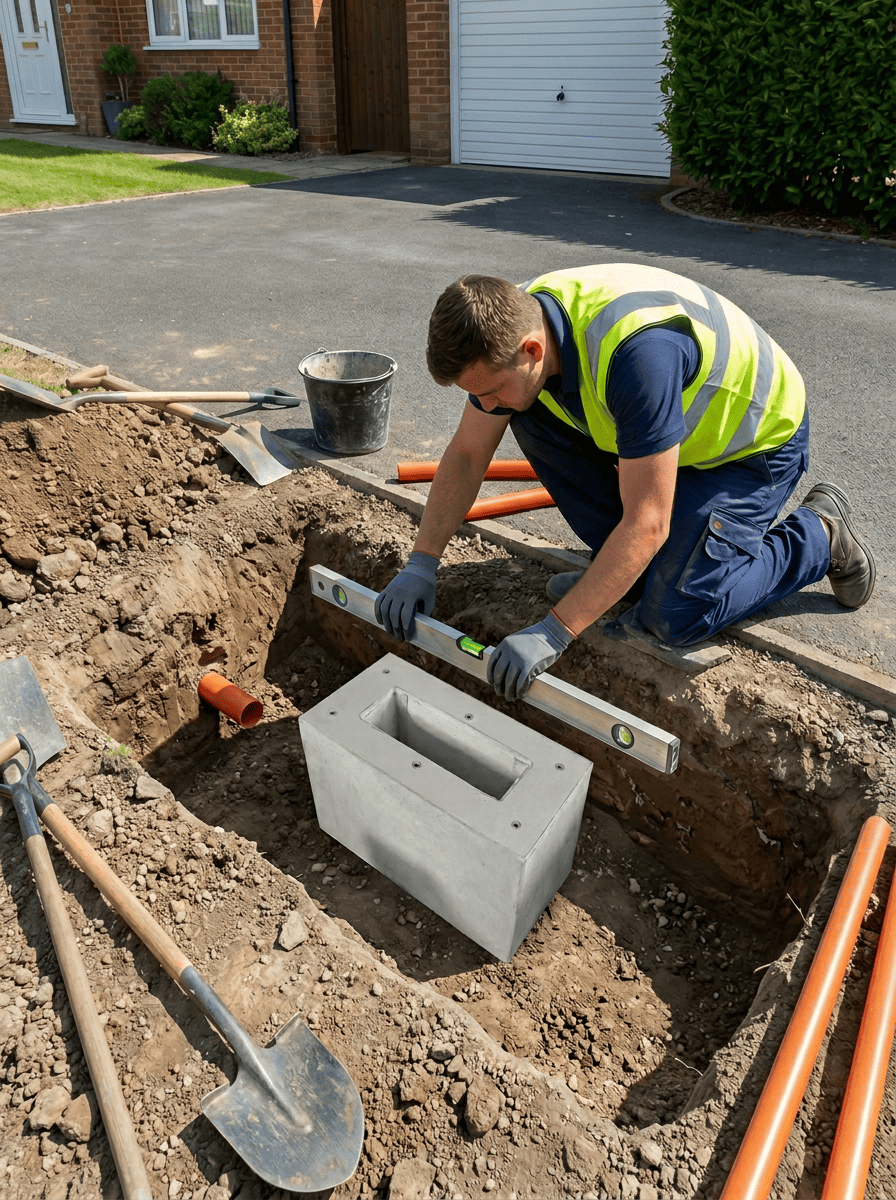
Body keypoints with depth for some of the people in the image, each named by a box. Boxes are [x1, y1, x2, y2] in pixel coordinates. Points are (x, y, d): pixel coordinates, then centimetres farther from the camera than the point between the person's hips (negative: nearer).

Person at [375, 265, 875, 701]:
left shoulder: (636, 350, -41)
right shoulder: (515, 323, -17)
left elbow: (646, 526, -37)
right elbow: (467, 454, -7)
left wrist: (552, 633, -36)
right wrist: (421, 564, -14)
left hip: (756, 439, -7)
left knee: (674, 615, -18)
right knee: (531, 415, -10)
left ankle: (820, 534, 7)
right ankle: (625, 569, 3)